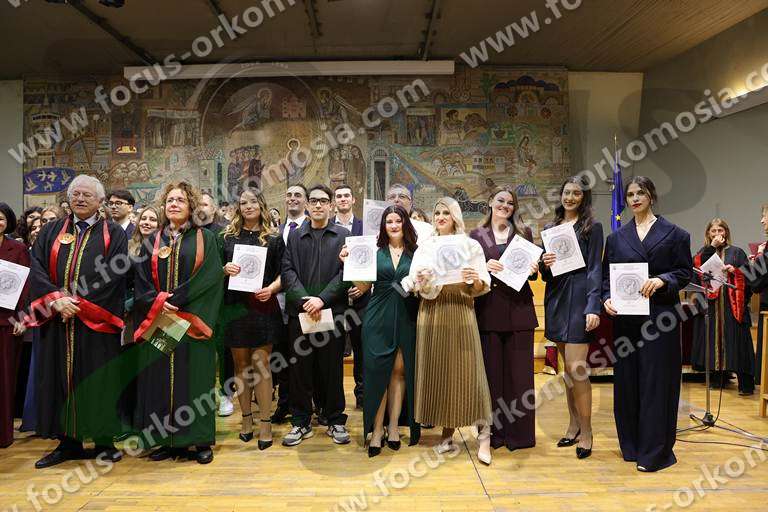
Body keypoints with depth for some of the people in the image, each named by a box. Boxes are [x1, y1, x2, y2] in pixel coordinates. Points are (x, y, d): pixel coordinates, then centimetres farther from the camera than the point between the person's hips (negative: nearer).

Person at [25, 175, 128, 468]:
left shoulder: (113, 234, 2)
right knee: (60, 377, 7)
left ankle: (103, 441, 13)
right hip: (57, 319, 3)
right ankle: (68, 442, 18)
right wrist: (56, 299, -14)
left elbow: (113, 275, -9)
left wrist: (78, 302, -15)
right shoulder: (52, 231, 12)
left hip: (96, 321, -3)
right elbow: (37, 269, 2)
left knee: (98, 380, 1)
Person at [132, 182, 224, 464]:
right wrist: (158, 301, -13)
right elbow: (142, 281, 6)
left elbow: (209, 278, -8)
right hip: (158, 324, 3)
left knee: (194, 378, -1)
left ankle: (200, 439, 9)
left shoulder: (205, 239, 3)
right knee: (160, 378, 4)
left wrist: (174, 301, -14)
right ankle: (167, 439, 14)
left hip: (192, 322, -3)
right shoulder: (153, 241, 13)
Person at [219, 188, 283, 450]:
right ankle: (246, 418, 20)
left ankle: (265, 423, 5)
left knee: (260, 364, -2)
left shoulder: (273, 238, 6)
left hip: (263, 307, -2)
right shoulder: (226, 237, 10)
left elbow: (282, 273, 5)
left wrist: (272, 288, -14)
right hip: (235, 307, 2)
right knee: (240, 364, 8)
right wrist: (225, 269, -9)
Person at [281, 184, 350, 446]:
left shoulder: (343, 235, 5)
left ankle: (336, 420, 19)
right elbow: (288, 271, 2)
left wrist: (322, 299, -14)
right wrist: (304, 300, -13)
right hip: (299, 312, 2)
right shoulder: (295, 235, 11)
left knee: (333, 368, 6)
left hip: (332, 311, -1)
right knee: (300, 368, 7)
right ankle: (300, 422, 19)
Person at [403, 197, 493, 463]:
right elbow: (412, 285, 6)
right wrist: (420, 280, -15)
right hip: (431, 315, 2)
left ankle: (484, 434, 5)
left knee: (467, 370, -5)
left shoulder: (471, 245, 5)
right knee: (437, 371, 5)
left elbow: (482, 287, 2)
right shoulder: (424, 247, 11)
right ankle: (447, 432, 17)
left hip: (461, 314, -2)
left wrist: (476, 280, -19)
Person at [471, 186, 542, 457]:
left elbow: (531, 269, 11)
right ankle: (494, 431, 17)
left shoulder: (524, 232, 10)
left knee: (519, 371, 4)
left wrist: (533, 270, -11)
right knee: (491, 371, 5)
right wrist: (484, 267, -14)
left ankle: (520, 432, 15)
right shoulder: (477, 235, 8)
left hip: (519, 309, 0)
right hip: (488, 310, 0)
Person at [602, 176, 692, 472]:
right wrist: (607, 299, -8)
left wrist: (662, 280, -18)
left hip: (660, 317, -3)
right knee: (626, 381, 8)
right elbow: (607, 276, 9)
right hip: (625, 317, 3)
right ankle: (631, 445, 21)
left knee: (655, 381, 0)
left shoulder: (674, 234, 3)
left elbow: (685, 272, 0)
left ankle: (654, 451, 10)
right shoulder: (617, 237, 11)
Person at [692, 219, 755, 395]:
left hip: (732, 305, -2)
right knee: (714, 339, 5)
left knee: (736, 340, -6)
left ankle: (745, 384, -2)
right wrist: (711, 247, -8)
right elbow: (698, 265, -7)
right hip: (710, 305, 2)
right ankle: (718, 379, 17)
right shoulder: (704, 252, 13)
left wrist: (735, 270, -15)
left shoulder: (736, 252, 8)